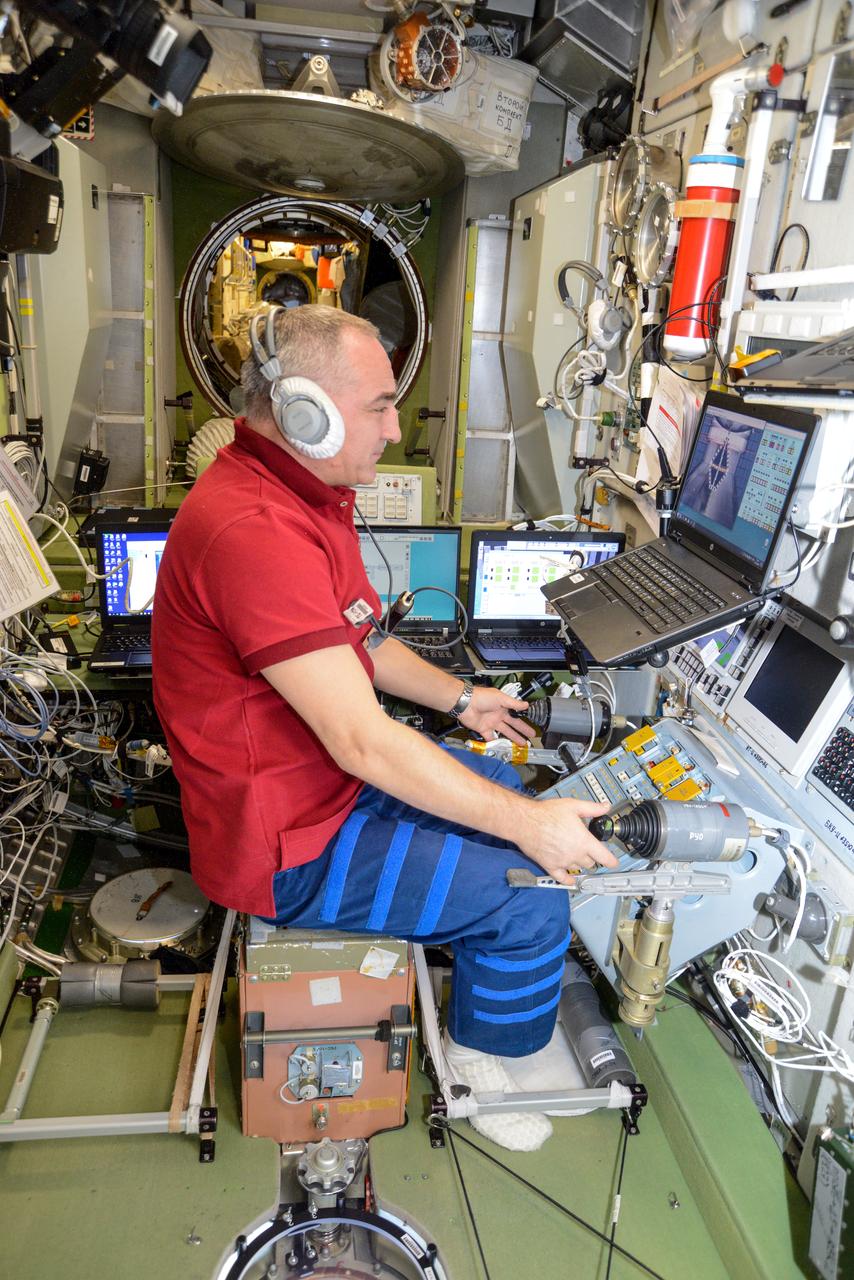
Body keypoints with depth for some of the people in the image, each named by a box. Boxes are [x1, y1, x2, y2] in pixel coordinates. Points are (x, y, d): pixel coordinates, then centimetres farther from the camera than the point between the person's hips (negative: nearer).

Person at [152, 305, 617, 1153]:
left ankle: (472, 959, 37)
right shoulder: (253, 533, -31)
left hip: (323, 777, 10)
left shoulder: (299, 492, 4)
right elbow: (361, 741, -32)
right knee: (532, 900, -9)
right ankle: (472, 1061, 18)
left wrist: (459, 698, 10)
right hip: (286, 844, -10)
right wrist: (527, 825, -24)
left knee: (501, 788, 20)